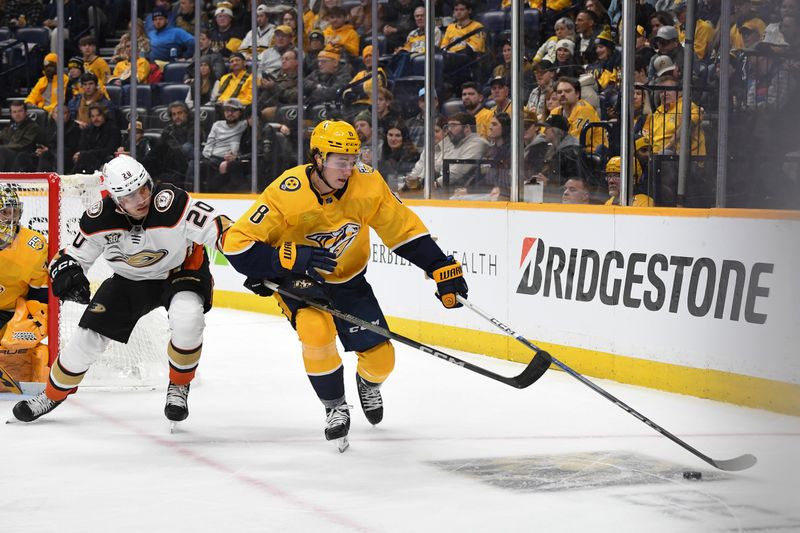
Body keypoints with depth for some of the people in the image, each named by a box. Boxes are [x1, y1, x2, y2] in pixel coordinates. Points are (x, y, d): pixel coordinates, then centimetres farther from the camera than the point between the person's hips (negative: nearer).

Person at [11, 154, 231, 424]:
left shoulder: (171, 203, -35)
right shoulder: (99, 218, -23)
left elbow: (219, 227, -33)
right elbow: (74, 254, -9)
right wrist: (66, 273, -31)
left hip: (182, 270, -3)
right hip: (130, 280, 3)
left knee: (187, 319, -33)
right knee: (90, 335, 0)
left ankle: (179, 387, -6)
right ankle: (52, 394, 26)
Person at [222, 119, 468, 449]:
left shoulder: (367, 184, -20)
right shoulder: (286, 194, -29)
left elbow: (404, 230, -8)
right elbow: (236, 244, -28)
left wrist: (443, 269, -12)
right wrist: (293, 258, -39)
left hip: (347, 279, 3)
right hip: (298, 279, -3)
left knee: (380, 357, -3)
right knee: (316, 330, -31)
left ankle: (368, 383, 37)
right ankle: (335, 408, -6)